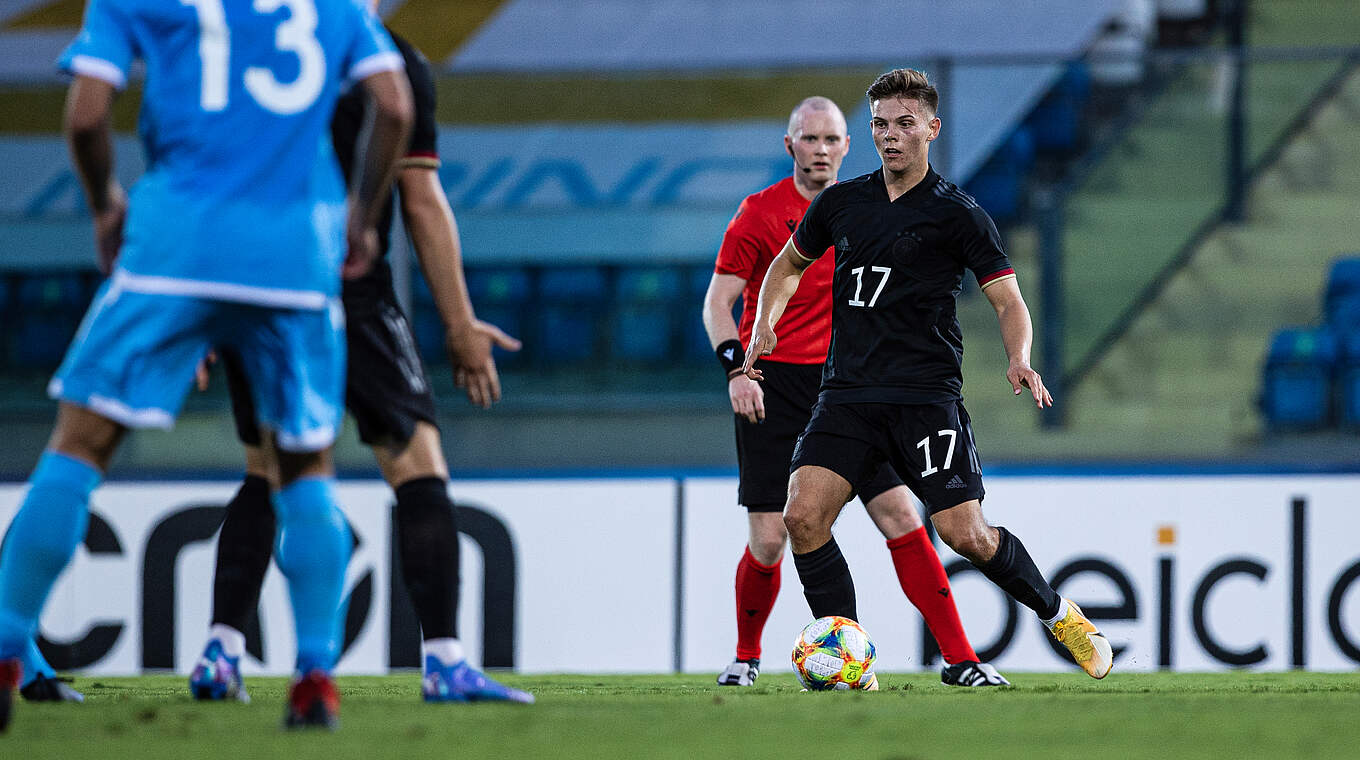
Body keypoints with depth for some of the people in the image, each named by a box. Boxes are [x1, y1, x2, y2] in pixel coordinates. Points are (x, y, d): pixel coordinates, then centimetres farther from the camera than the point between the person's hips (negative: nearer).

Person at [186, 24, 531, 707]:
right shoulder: (396, 64, 0)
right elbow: (423, 202, -2)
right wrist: (460, 328, 3)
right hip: (347, 294, -4)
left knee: (266, 476, 18)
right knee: (419, 468, 0)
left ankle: (221, 653, 8)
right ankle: (444, 662, -10)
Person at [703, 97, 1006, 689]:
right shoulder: (760, 213, -2)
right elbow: (718, 301, -4)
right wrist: (737, 369, -18)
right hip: (773, 388, -3)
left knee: (900, 517, -7)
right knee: (769, 541, -6)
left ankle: (959, 660, -6)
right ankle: (746, 657, 19)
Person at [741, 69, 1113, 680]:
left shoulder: (958, 215, -1)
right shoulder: (840, 203, 11)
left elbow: (1009, 303, -1)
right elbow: (790, 263, 28)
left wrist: (1019, 360, -21)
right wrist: (765, 325, 11)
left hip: (926, 395, -3)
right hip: (847, 395, 4)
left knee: (964, 534, -10)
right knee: (803, 515, -16)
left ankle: (1059, 615, 17)